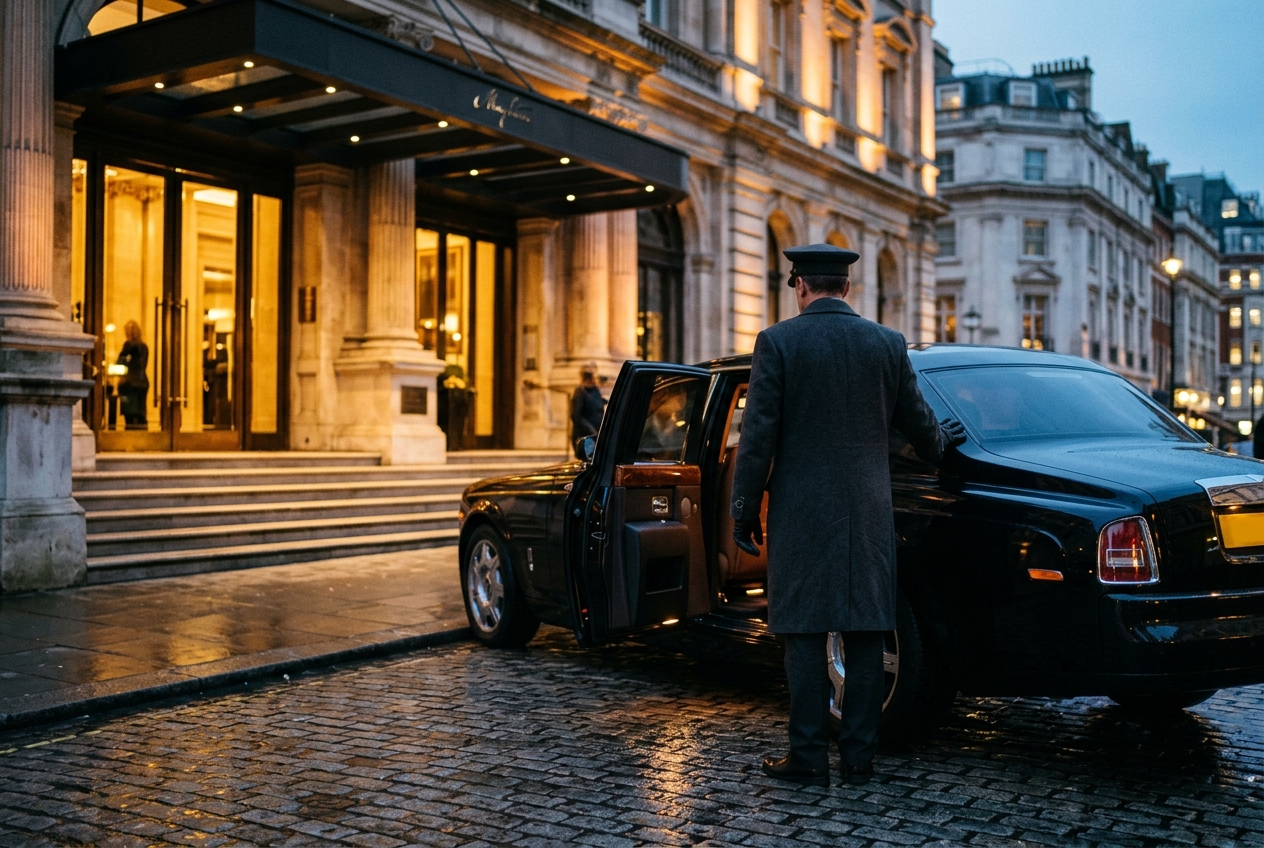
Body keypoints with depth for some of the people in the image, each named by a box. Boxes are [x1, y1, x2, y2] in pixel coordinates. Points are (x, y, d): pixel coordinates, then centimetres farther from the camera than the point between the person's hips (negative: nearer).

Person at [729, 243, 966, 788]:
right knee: (864, 636, 8)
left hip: (801, 511, -3)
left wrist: (744, 509, -1)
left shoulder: (778, 341, -5)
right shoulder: (887, 343, 5)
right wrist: (941, 441, 36)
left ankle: (809, 758, 6)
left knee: (804, 635, 2)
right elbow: (917, 423, 13)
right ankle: (859, 757, 14)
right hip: (868, 512, 3)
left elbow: (758, 435, -8)